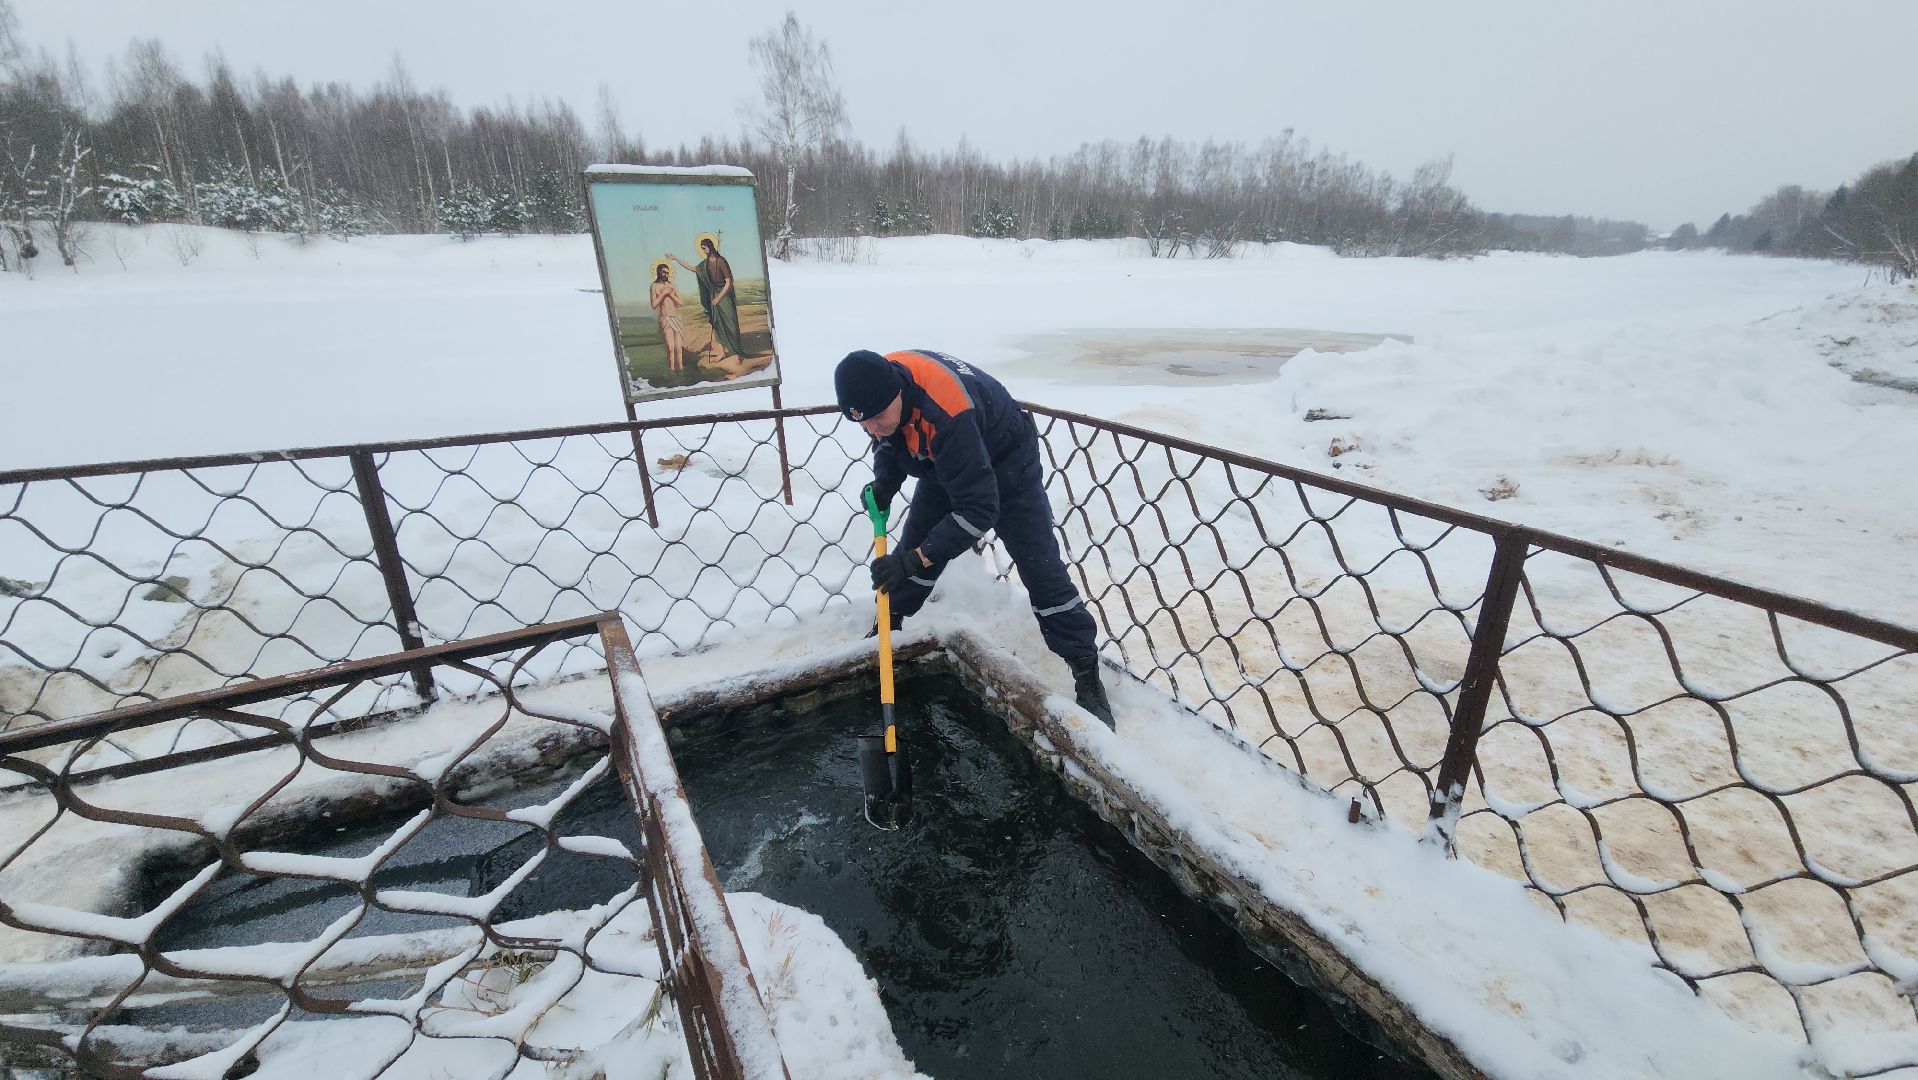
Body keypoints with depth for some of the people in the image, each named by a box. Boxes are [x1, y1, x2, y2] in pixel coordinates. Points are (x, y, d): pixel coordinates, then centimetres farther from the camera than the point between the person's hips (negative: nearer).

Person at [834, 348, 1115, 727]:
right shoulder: (876, 383, -20)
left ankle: (1087, 673, 3)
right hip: (944, 465, 7)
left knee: (1040, 568, -8)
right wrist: (884, 481, -18)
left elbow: (978, 508, -42)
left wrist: (916, 558, -44)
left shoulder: (946, 413, -44)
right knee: (911, 545, 8)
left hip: (1005, 464, -7)